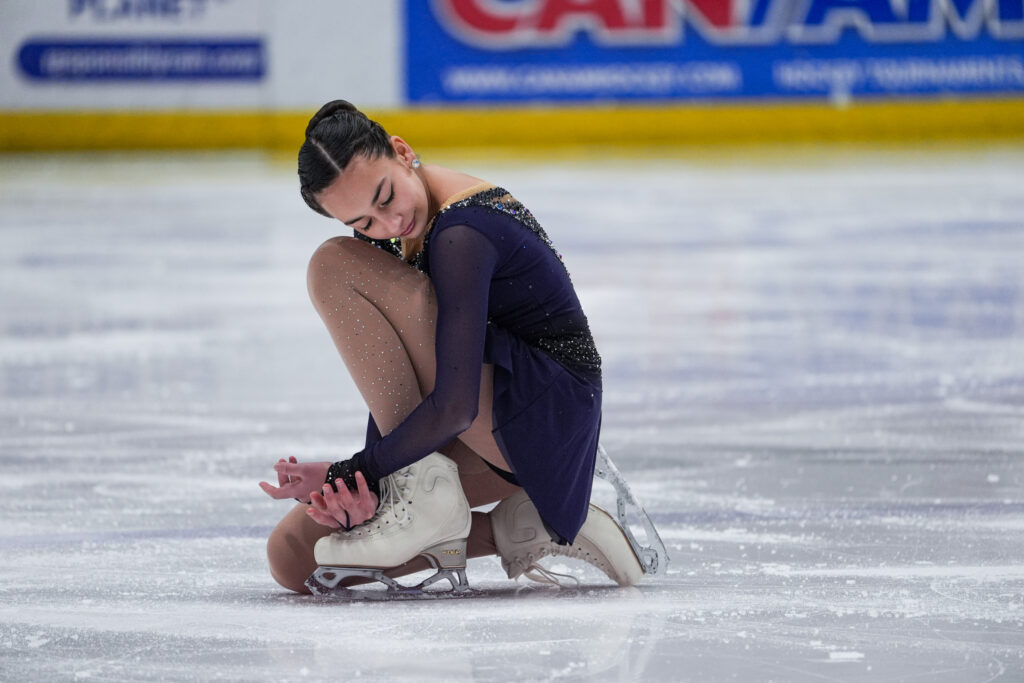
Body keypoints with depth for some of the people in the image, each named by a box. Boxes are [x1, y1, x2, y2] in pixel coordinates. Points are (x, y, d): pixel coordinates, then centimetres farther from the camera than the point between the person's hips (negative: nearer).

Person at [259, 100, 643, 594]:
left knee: (336, 267, -18)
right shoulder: (416, 225, 5)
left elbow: (454, 406, -28)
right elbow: (394, 374, 2)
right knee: (294, 557, 4)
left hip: (540, 418, -9)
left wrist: (352, 473, -18)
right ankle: (516, 530, 4)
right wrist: (366, 485, -14)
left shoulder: (460, 234, -24)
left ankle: (423, 493, -17)